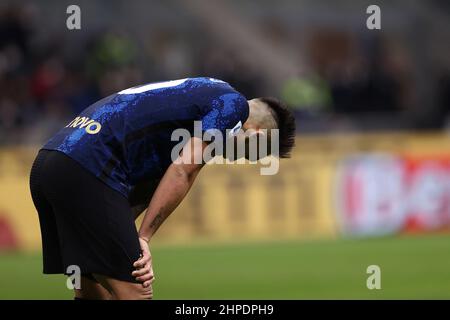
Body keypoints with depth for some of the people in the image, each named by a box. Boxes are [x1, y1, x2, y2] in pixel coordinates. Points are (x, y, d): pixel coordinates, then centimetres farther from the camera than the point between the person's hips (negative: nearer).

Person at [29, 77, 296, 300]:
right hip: (87, 172, -10)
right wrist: (142, 239, -4)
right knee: (135, 292, -8)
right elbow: (182, 172, -7)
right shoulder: (234, 104, 3)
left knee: (92, 291, 16)